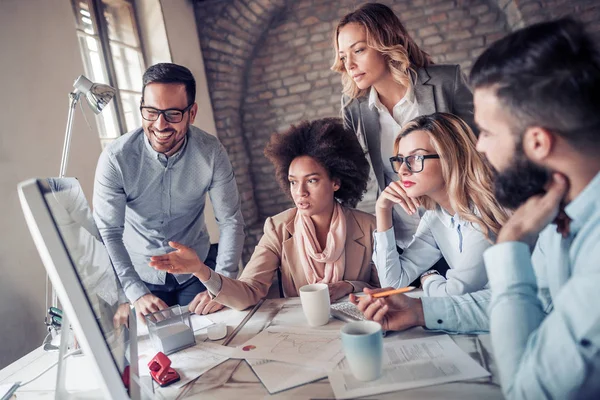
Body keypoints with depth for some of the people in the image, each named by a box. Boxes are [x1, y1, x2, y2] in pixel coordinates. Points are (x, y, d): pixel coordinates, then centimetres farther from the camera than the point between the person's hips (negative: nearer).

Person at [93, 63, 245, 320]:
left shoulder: (210, 152, -17)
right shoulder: (115, 158, -20)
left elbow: (231, 221, -13)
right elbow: (108, 234, -17)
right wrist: (137, 294, -27)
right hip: (140, 272, -1)